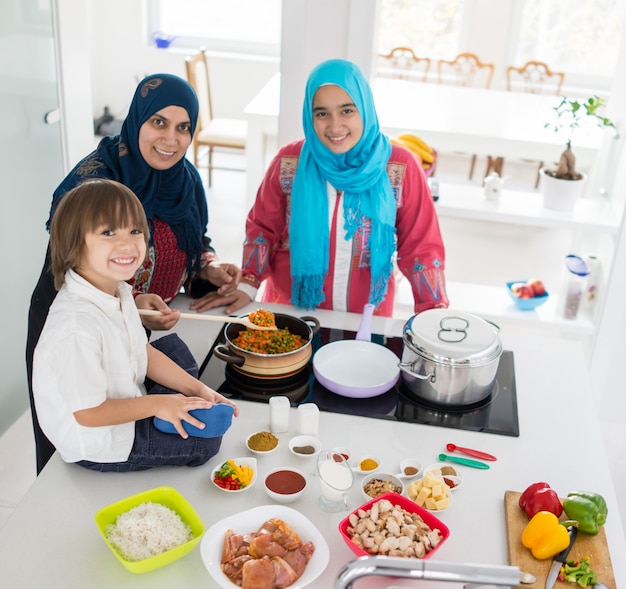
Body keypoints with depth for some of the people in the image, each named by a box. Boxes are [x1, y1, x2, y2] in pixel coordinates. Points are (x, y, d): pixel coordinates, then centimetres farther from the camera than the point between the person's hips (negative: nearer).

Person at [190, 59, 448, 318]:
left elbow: (420, 246, -5)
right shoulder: (289, 162, -7)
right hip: (290, 307, 0)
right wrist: (247, 286, -6)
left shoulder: (399, 167, -10)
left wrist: (436, 311, -12)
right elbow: (263, 228, 4)